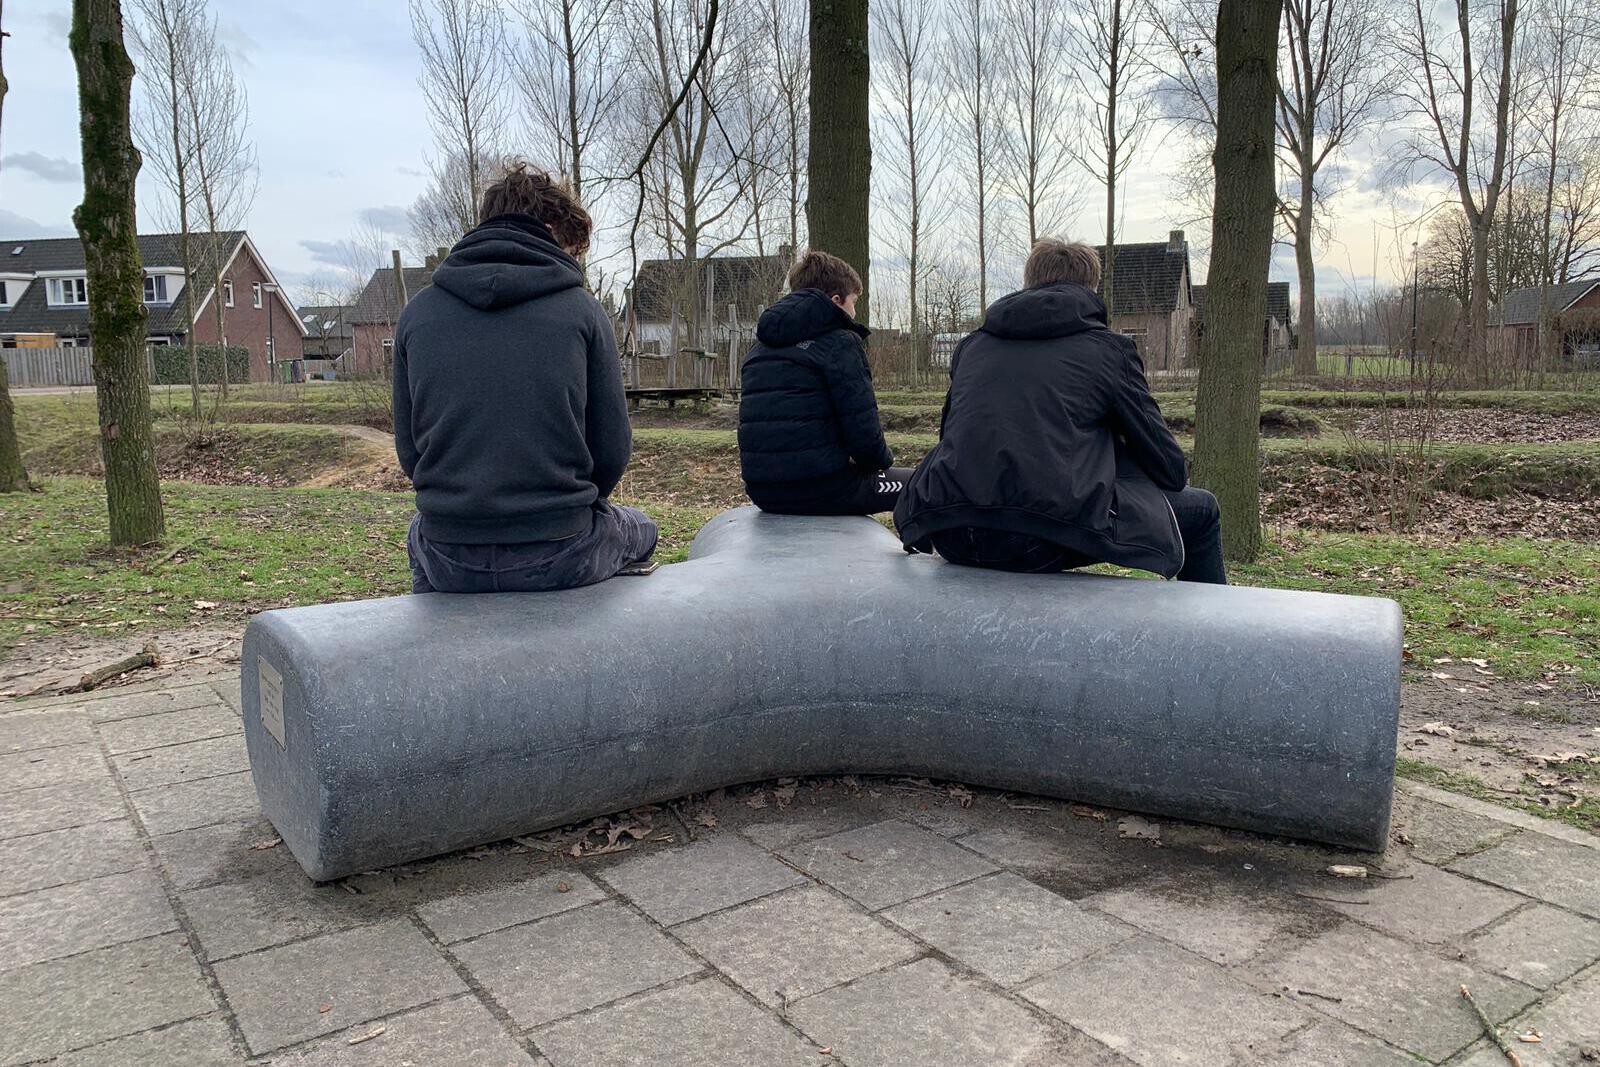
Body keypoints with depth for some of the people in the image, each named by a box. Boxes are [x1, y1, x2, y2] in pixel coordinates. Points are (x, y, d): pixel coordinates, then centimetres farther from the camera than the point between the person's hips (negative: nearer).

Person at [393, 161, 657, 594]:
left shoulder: (417, 312, 3)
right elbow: (612, 448, -3)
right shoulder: (581, 309, -4)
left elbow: (408, 449, 5)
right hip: (561, 559, -2)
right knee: (639, 529, 31)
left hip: (449, 564, 3)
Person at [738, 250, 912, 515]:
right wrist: (882, 460, 6)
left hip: (763, 492, 8)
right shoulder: (840, 342, -8)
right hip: (819, 489, -8)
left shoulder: (759, 349, 15)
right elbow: (863, 431, -16)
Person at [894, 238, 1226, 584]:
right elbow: (1170, 469, 11)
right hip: (1050, 538, -5)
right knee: (1201, 509, 16)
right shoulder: (1108, 348, 9)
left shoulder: (971, 344, 20)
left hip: (950, 539, 5)